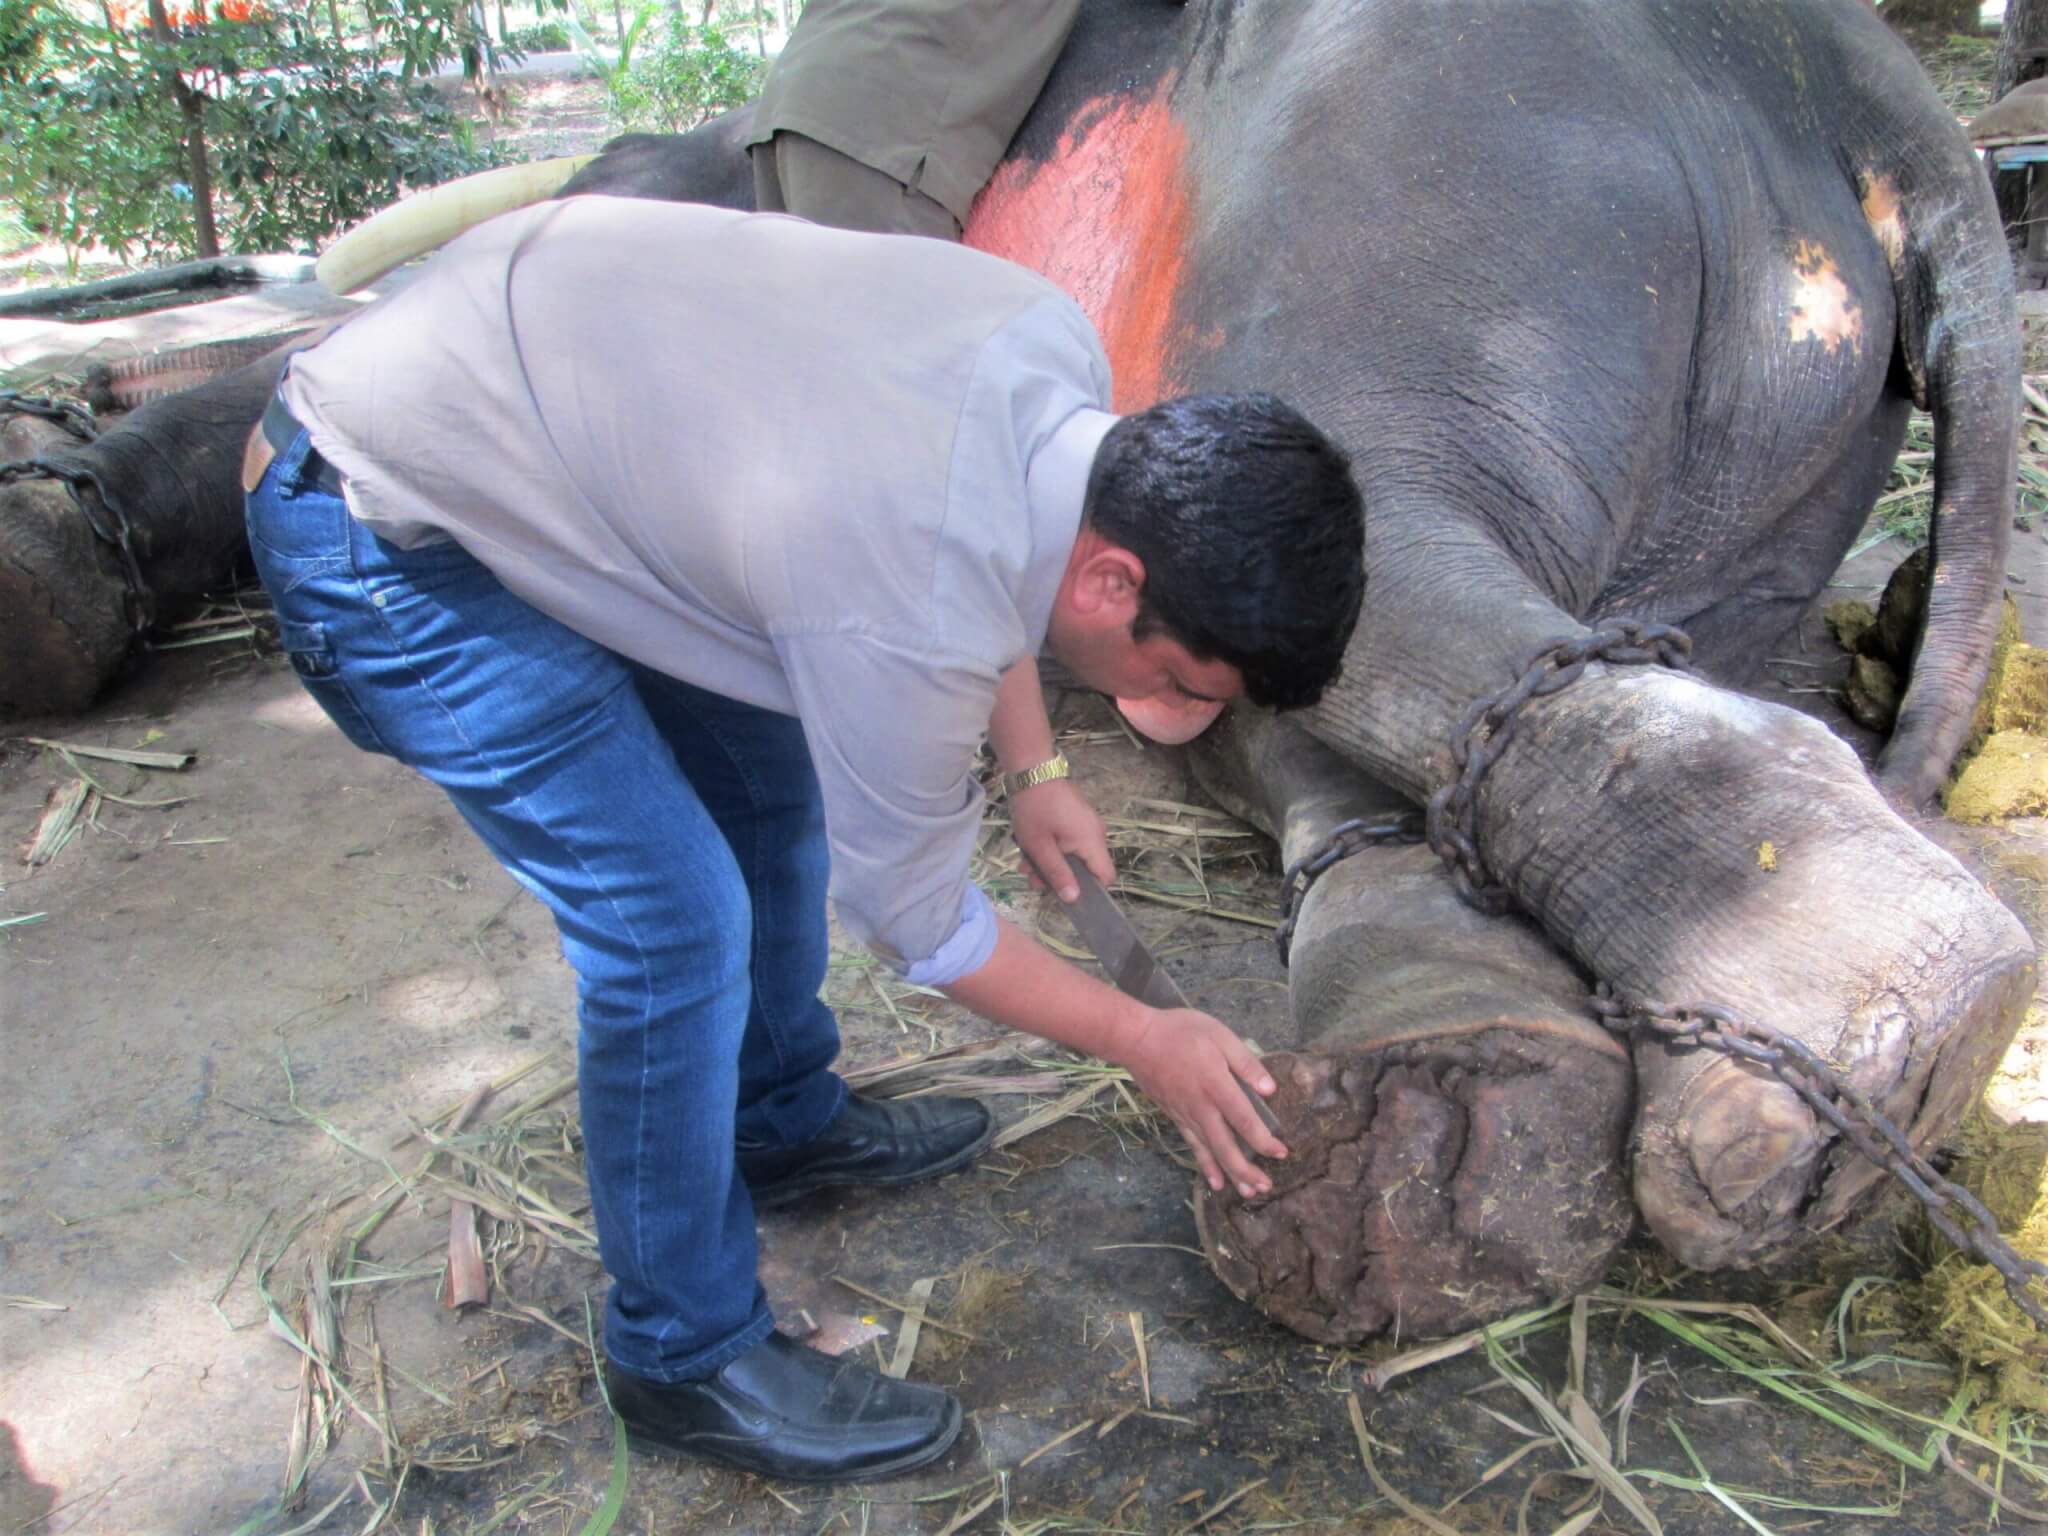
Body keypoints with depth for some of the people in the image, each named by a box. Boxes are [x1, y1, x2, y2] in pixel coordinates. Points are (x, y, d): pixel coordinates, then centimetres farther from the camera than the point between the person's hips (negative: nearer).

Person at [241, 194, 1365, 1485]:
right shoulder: (905, 626, -34)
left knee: (774, 781, 14)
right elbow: (916, 920, -16)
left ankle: (782, 1120, 36)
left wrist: (1033, 768, 13)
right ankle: (688, 1356, 8)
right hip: (373, 529, -9)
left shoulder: (1061, 353, -11)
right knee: (676, 920, -13)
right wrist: (1151, 1044, -3)